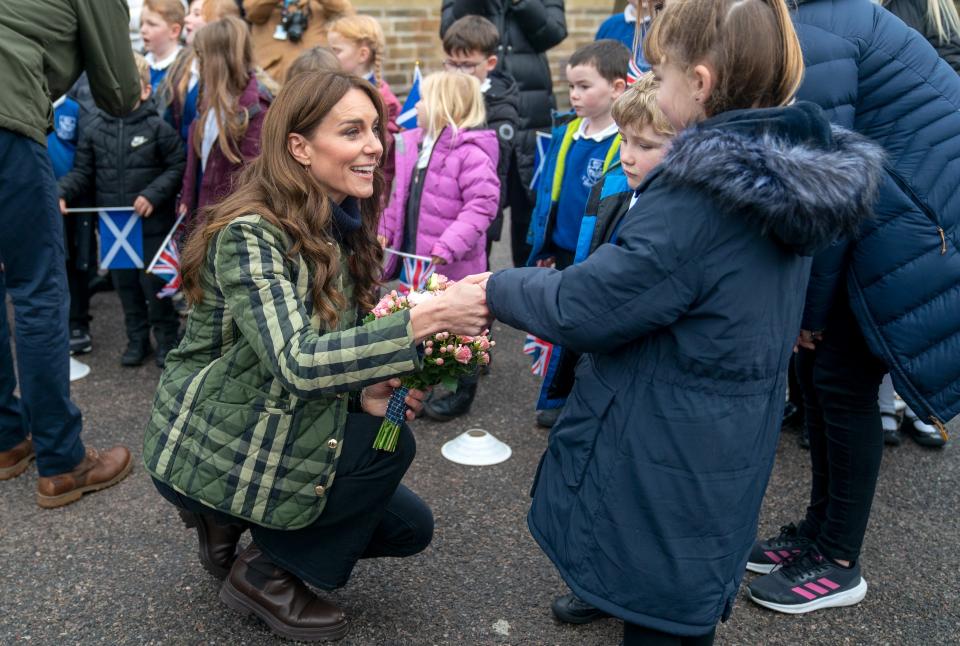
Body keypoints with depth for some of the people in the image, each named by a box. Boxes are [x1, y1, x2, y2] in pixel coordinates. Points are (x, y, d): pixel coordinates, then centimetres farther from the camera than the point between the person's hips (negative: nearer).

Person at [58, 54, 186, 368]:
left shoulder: (158, 128, -7)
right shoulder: (95, 129, 4)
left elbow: (177, 167, -7)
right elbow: (82, 171, 7)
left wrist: (154, 194, -18)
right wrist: (62, 192, -9)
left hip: (152, 224, -4)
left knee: (155, 283, 4)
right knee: (125, 283, 14)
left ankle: (167, 338, 21)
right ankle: (137, 339, 28)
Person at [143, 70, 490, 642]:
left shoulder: (342, 229, 1)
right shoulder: (250, 234, -25)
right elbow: (295, 363, -37)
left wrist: (364, 389, -15)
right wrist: (425, 319, -41)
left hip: (282, 430, 8)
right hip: (207, 452, -7)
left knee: (410, 527, 4)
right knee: (391, 445, -19)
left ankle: (234, 520, 16)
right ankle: (267, 575, 0)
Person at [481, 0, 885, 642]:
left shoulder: (699, 199, -27)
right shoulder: (791, 183, 1)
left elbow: (579, 307, -23)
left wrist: (499, 287, -6)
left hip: (662, 476, -8)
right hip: (724, 469, 8)